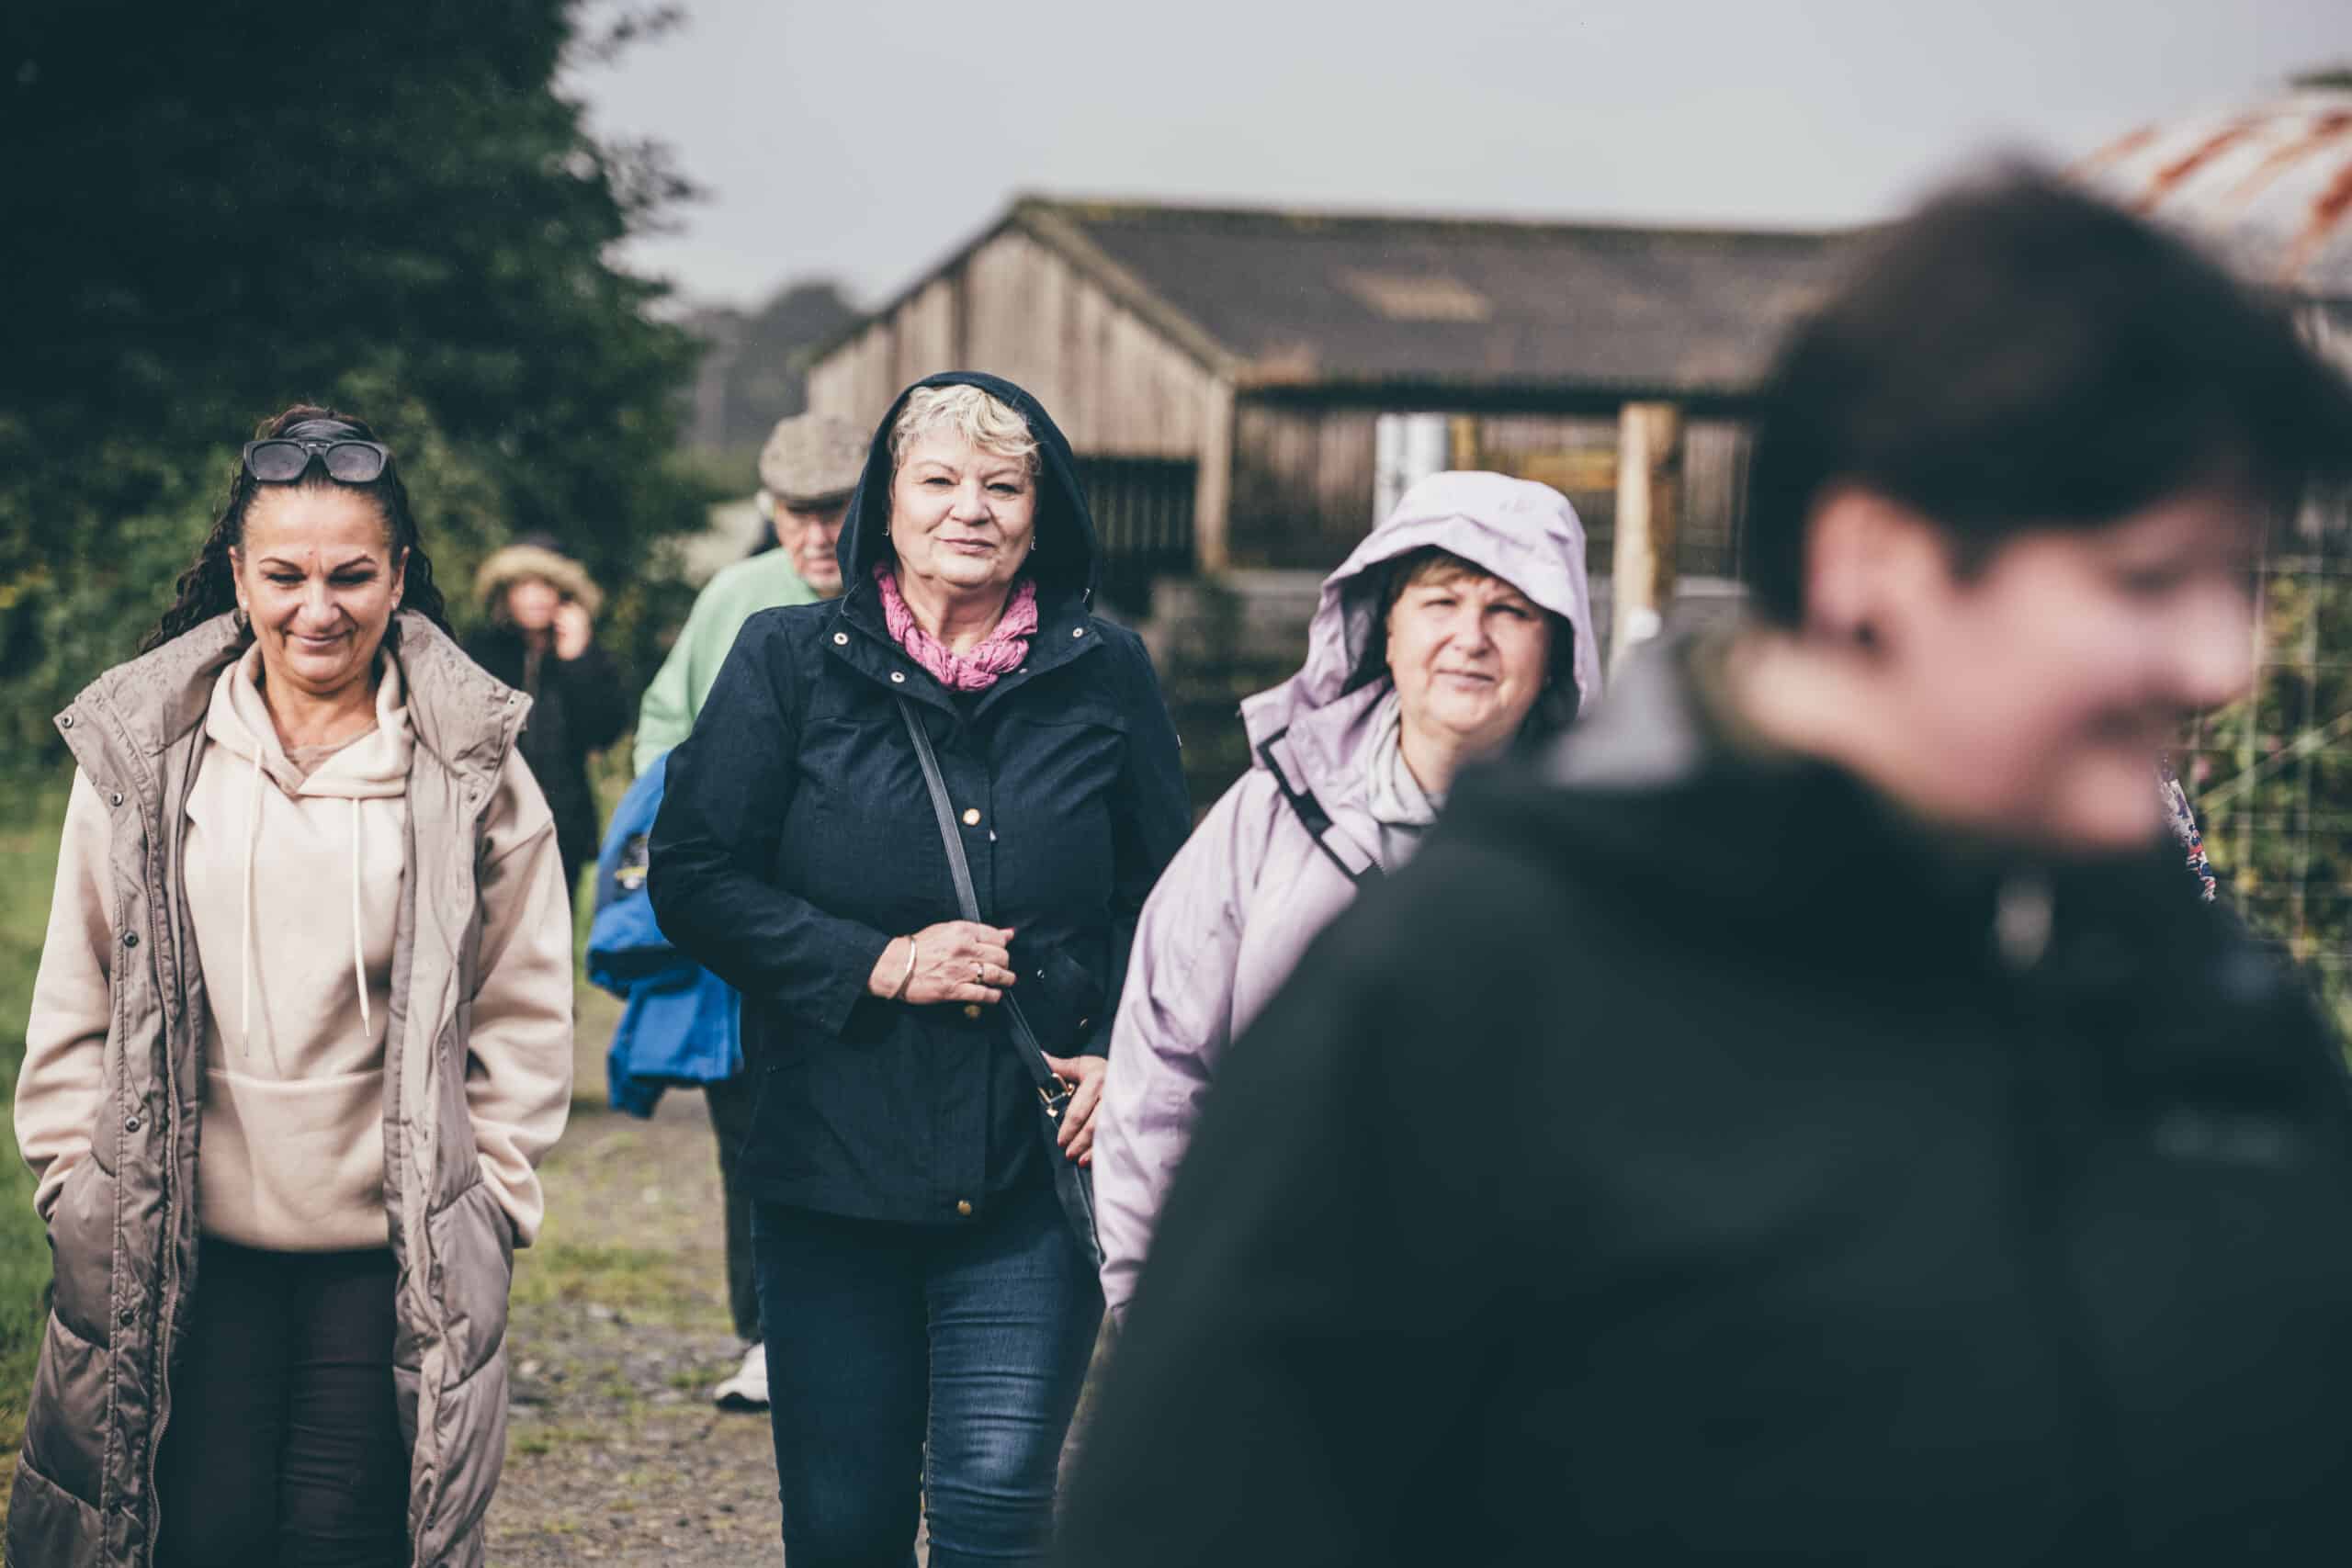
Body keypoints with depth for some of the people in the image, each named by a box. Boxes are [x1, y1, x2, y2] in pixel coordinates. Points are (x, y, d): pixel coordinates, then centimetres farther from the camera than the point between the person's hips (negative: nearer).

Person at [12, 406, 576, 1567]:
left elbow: (524, 1013, 6)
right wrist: (76, 1184, 6)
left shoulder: (472, 765, 0)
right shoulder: (142, 750, 4)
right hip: (181, 1250, 1)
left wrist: (486, 1200, 1)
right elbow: (76, 1001, 10)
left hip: (390, 1255, -1)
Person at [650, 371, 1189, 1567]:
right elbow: (692, 876, -1)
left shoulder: (1104, 677, 6)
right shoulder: (791, 662, 2)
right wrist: (880, 964, -11)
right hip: (834, 1163, 0)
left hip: (1036, 1172, 0)